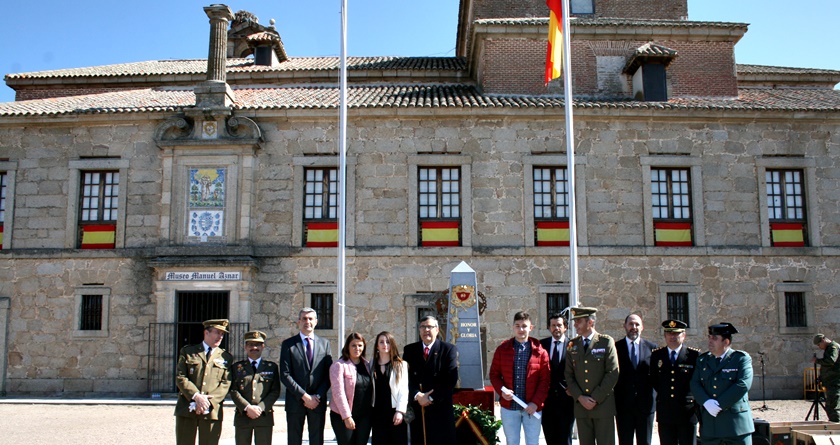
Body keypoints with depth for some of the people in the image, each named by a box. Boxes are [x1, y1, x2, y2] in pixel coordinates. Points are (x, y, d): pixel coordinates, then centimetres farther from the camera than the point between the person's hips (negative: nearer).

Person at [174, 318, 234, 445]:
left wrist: (208, 402, -13)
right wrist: (196, 396, -14)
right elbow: (180, 378, 0)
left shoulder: (226, 357, 12)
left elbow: (225, 384, 2)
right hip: (186, 410, 0)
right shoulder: (187, 352, 10)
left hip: (212, 411, 0)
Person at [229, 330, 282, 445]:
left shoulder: (272, 367, 10)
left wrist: (260, 408, -11)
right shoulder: (236, 367, 11)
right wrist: (247, 407, -13)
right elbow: (233, 391, 1)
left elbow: (275, 391, 2)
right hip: (243, 416, 0)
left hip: (264, 416, 0)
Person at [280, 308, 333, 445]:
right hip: (295, 401, -2)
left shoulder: (325, 343, 9)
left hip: (318, 402, 2)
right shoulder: (288, 344, 2)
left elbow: (328, 374, 5)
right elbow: (285, 375, -6)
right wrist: (304, 396, -12)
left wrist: (317, 396, -8)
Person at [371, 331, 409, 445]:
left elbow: (404, 389, -4)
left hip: (395, 413, -2)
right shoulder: (372, 366, 11)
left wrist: (400, 411, -14)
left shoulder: (401, 365, 3)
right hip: (378, 414, 2)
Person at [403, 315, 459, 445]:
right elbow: (406, 376, 3)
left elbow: (451, 379, -7)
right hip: (416, 407, 3)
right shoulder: (409, 350, 10)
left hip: (440, 407, -2)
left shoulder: (449, 349, 0)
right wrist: (417, 395, -12)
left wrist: (431, 398, -11)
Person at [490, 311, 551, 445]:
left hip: (532, 408, -1)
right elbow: (494, 374, 6)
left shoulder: (539, 351, -2)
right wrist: (501, 390, -12)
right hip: (509, 407, 1)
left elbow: (545, 380, -2)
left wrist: (536, 402, -10)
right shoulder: (502, 349, 2)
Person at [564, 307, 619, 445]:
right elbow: (569, 375, 8)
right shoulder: (572, 345, 10)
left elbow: (613, 373, -7)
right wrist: (580, 397, -6)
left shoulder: (606, 342, -1)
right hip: (580, 406, 3)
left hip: (603, 404, -3)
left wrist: (596, 398, -11)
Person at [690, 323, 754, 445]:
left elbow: (743, 385, -14)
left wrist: (720, 404, -16)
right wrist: (706, 402, -15)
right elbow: (695, 384, 4)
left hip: (736, 422, -4)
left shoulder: (742, 358, -1)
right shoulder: (702, 360, 13)